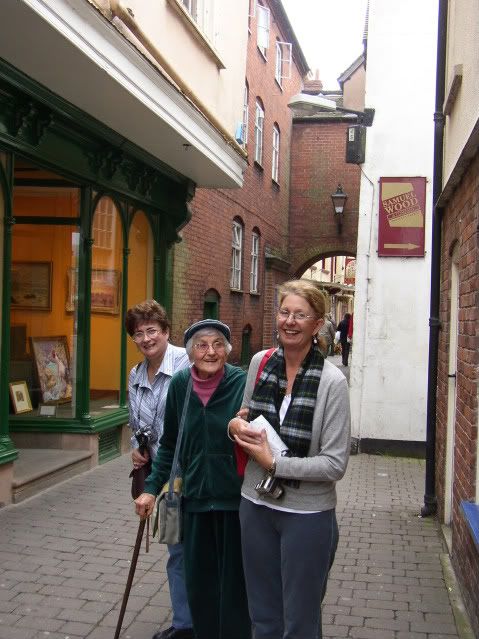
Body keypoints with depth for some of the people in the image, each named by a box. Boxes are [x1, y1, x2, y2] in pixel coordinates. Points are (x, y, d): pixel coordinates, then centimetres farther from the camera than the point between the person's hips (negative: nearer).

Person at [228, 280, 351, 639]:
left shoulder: (331, 381, -16)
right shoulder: (260, 363, -1)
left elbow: (335, 464, -16)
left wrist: (273, 462, -18)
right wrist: (236, 425, -7)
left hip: (307, 514, -4)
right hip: (256, 505, 5)